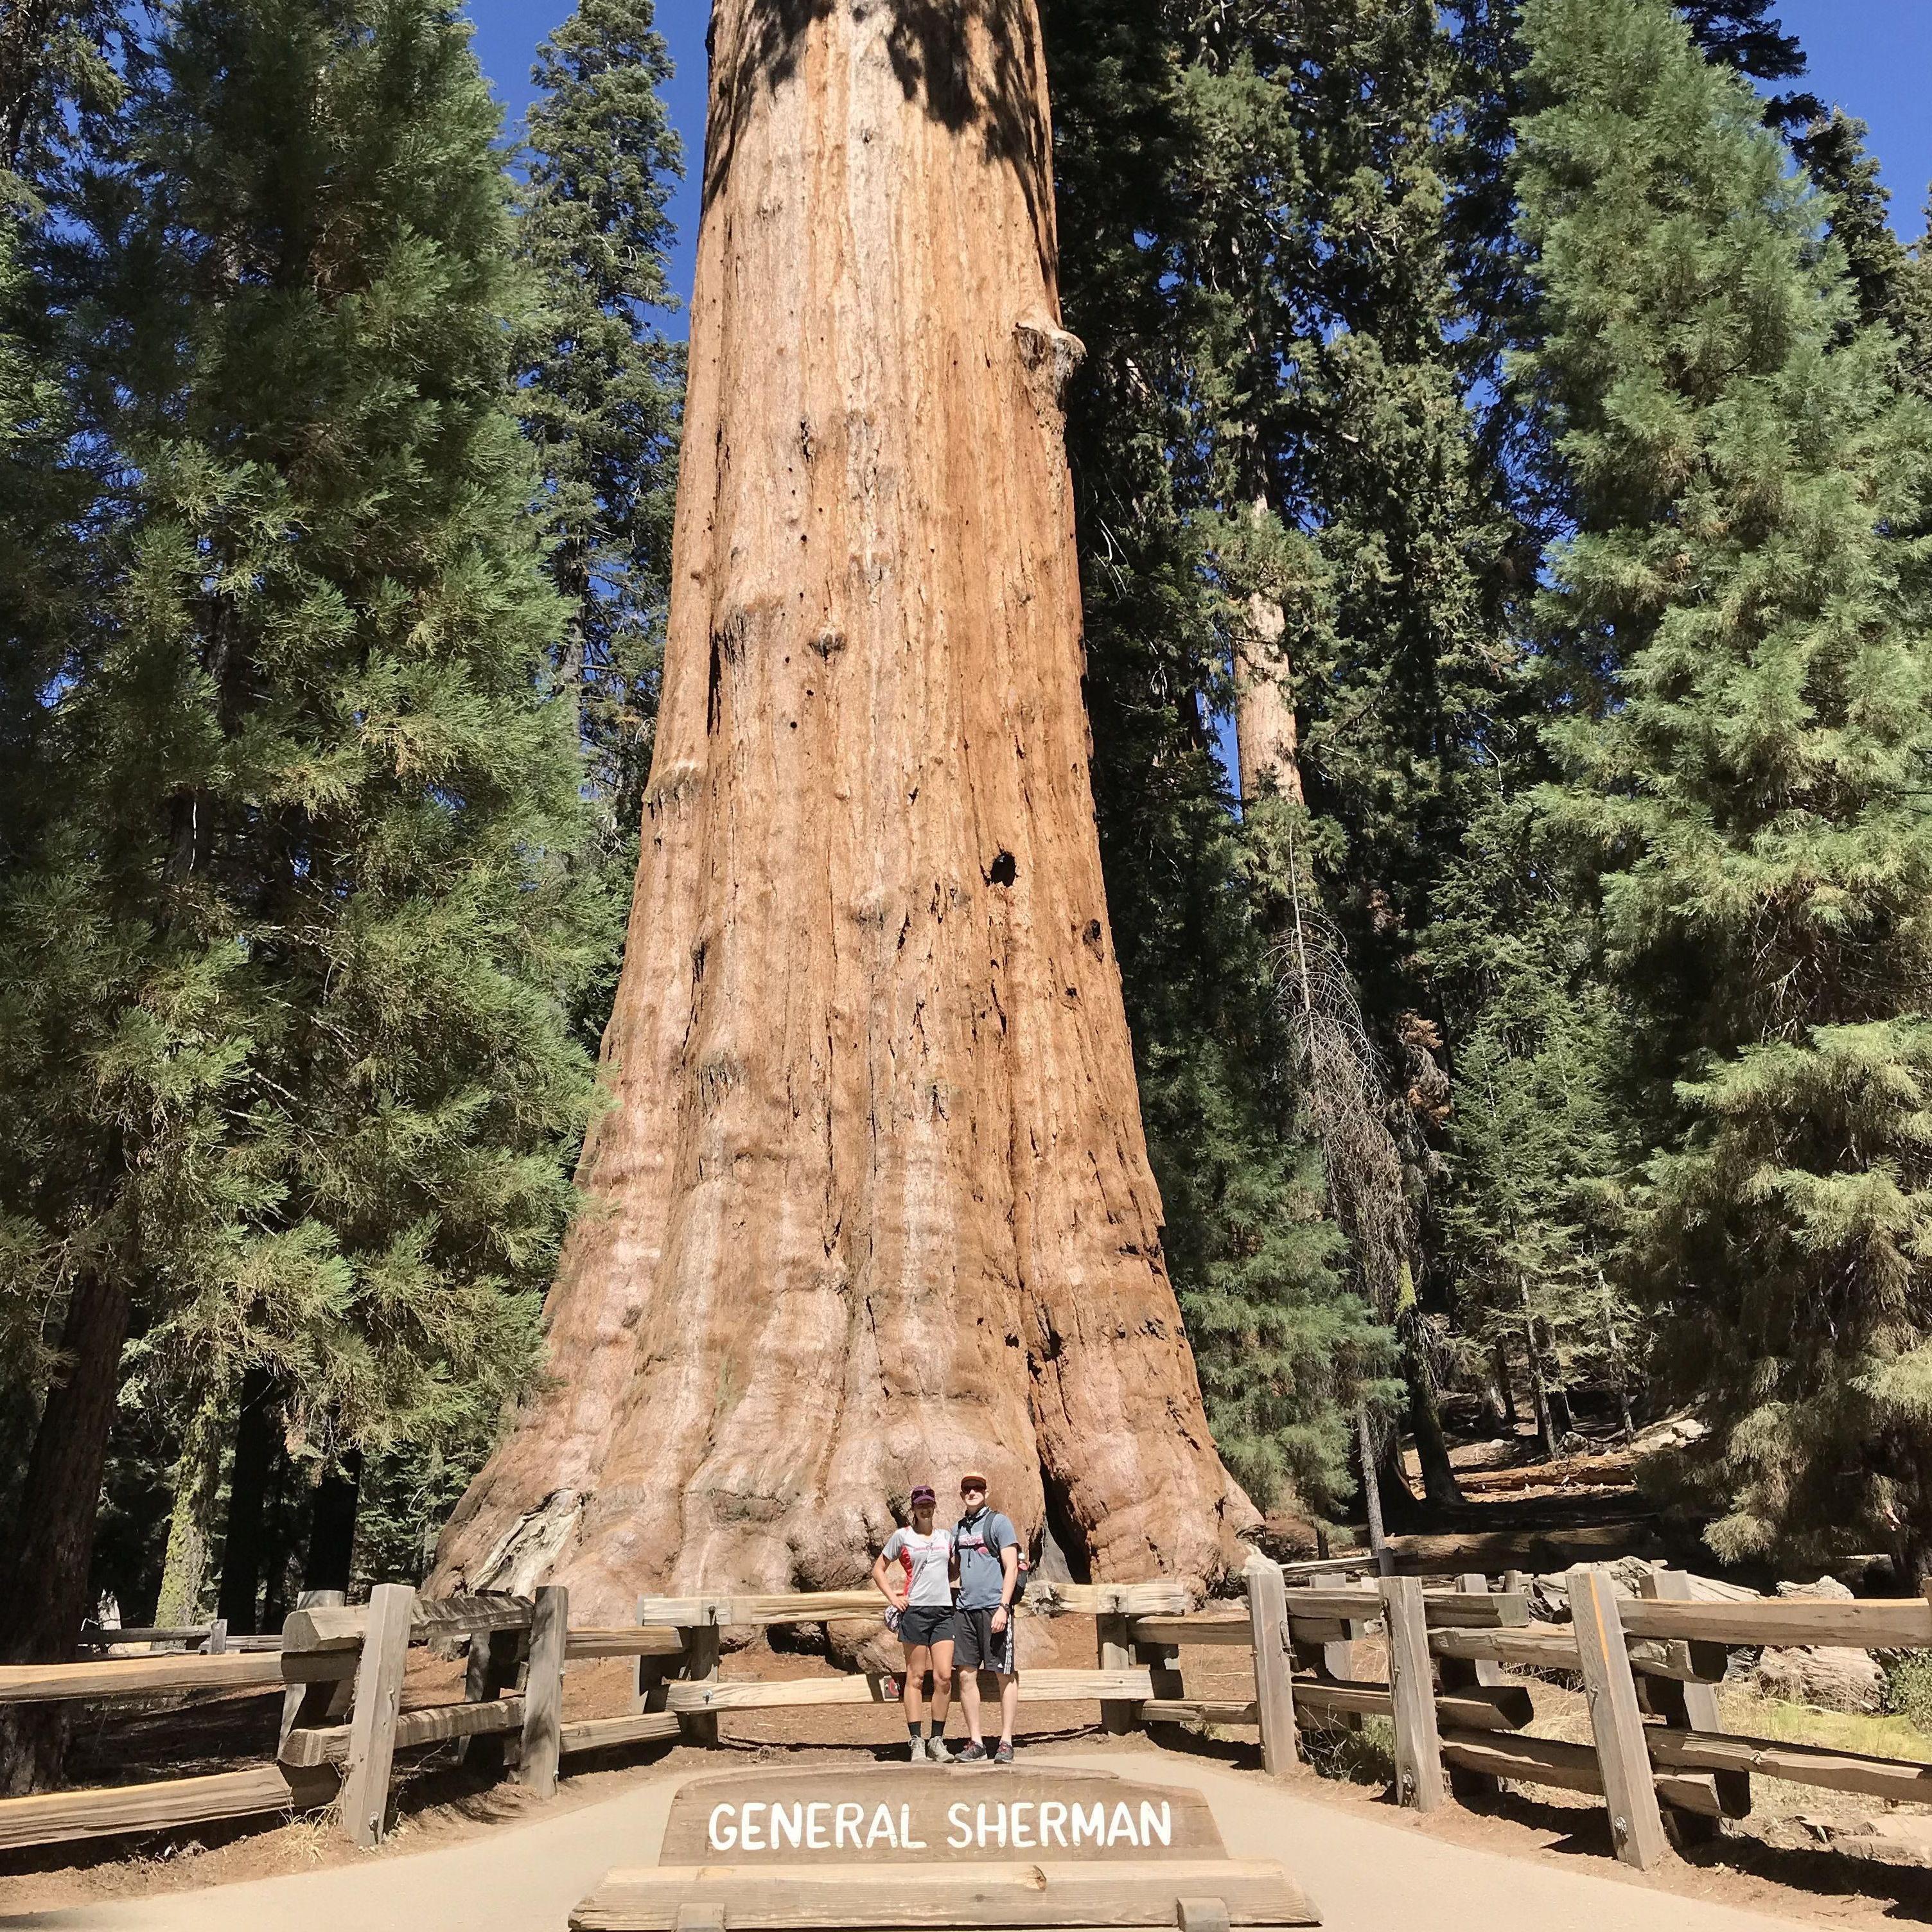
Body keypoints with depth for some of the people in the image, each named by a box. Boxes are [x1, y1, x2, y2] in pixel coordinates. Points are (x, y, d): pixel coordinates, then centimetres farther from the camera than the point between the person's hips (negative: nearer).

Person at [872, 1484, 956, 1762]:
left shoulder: (946, 1537, 14)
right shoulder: (902, 1537, 4)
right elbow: (878, 1570, 9)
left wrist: (942, 1586, 11)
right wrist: (893, 1598, -2)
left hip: (943, 1612, 3)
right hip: (915, 1611, -3)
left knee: (944, 1677, -4)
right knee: (916, 1677, 0)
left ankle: (937, 1741, 8)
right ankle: (917, 1742, 5)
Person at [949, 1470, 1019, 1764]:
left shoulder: (998, 1522, -2)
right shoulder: (957, 1529, 15)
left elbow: (1011, 1568, -7)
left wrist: (1003, 1607, -15)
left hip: (994, 1608, -6)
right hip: (965, 1609, 6)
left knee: (1005, 1675, 1)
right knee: (966, 1675, 4)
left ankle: (1006, 1742, 7)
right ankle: (976, 1744, 12)